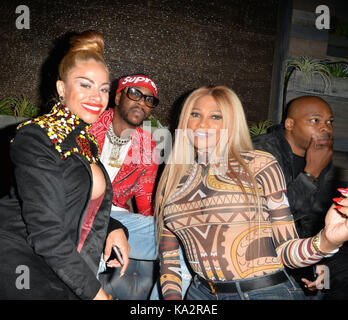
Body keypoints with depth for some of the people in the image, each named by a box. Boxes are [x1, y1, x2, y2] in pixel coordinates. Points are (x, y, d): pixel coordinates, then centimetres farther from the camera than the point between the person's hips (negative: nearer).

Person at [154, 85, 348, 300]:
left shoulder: (260, 165, -6)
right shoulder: (174, 177, 5)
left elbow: (283, 252, -6)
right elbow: (168, 255, 10)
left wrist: (327, 241, -23)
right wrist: (171, 295, -3)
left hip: (267, 291, -3)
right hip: (203, 291, 4)